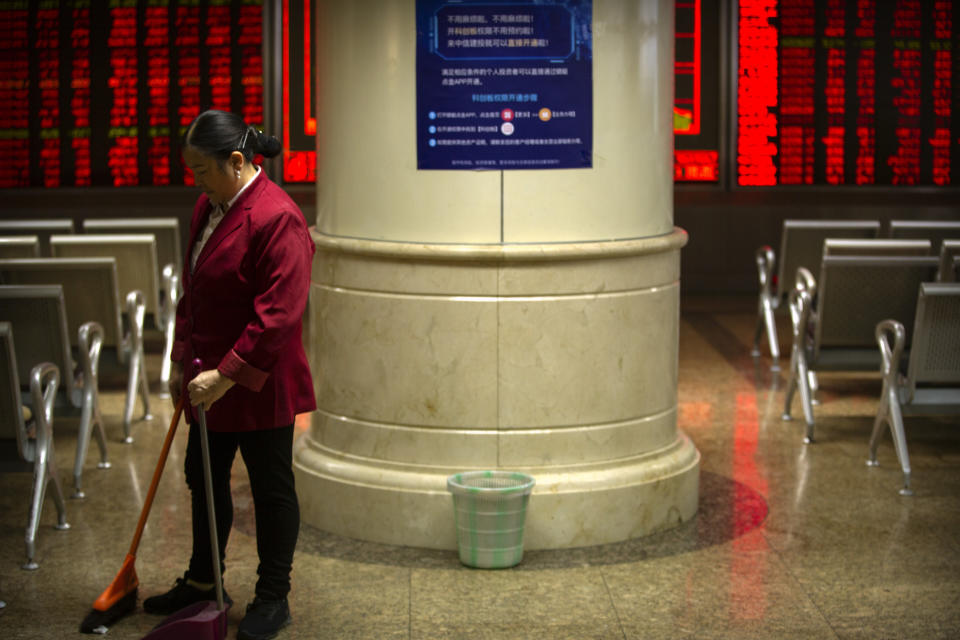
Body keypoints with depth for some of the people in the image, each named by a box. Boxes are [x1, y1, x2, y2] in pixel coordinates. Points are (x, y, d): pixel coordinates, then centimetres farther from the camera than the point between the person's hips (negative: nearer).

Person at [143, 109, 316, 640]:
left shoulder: (277, 218, -22)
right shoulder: (208, 206, 7)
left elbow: (278, 313, -26)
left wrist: (226, 375, -24)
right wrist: (183, 362, 16)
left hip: (260, 385, -9)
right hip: (210, 379, 9)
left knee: (271, 488, 6)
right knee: (204, 478, 20)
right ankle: (202, 580, 38)